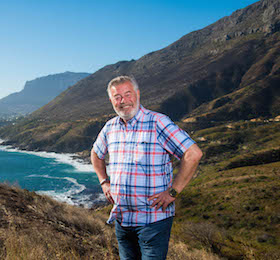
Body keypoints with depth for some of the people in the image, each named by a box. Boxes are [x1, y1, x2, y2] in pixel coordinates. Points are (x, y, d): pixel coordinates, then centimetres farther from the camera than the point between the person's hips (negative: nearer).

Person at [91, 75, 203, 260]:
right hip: (121, 218, 6)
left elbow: (193, 154, -18)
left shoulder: (158, 123, -12)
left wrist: (173, 192, -17)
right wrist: (104, 182, 14)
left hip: (153, 218, -6)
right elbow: (96, 154, 27)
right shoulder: (110, 127, 7)